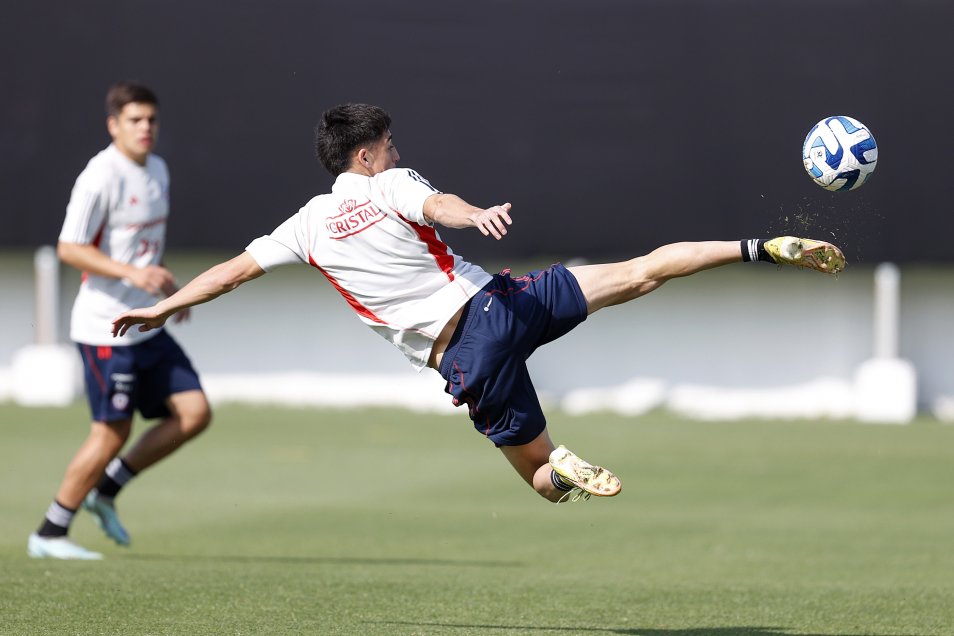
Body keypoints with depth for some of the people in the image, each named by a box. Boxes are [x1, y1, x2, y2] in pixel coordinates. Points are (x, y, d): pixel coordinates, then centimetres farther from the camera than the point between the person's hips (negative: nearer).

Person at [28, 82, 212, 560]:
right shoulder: (100, 177, -15)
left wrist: (167, 287, 12)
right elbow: (68, 248, -18)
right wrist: (131, 273, -27)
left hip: (148, 325, 8)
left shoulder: (158, 171, 12)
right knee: (113, 430, -6)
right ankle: (50, 534, 6)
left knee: (195, 412, 1)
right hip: (105, 327, -8)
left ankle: (106, 488, 15)